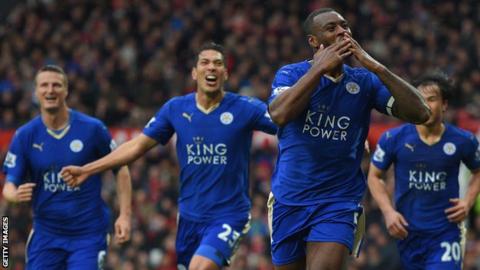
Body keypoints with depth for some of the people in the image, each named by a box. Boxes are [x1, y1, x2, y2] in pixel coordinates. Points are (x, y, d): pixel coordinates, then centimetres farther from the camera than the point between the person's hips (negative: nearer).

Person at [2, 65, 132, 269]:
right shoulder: (24, 136, -1)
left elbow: (120, 169, 3)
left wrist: (125, 215, -6)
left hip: (88, 234, -2)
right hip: (45, 235, 3)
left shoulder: (92, 129, -6)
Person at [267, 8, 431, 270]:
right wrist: (320, 67, -23)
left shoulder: (365, 81, 2)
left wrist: (375, 67, -17)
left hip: (339, 202, -1)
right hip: (289, 199, 1)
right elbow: (279, 114, -24)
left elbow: (420, 113, -10)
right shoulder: (291, 73, -2)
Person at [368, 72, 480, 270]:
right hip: (407, 231, 2)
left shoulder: (463, 141, -2)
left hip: (445, 233, -2)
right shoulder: (394, 139, -4)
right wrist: (388, 211, -7)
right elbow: (374, 176, 7)